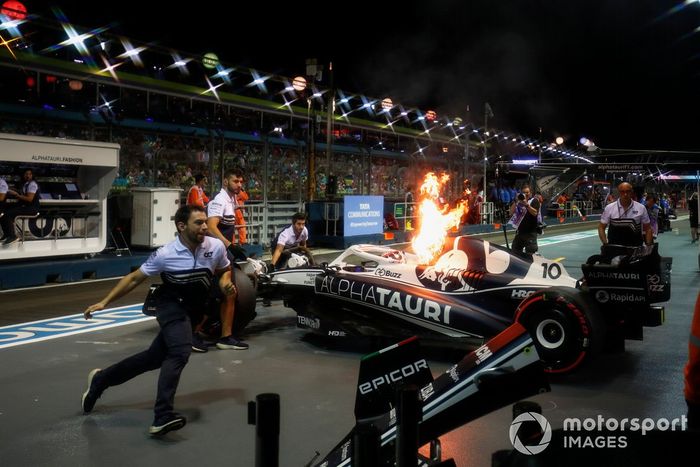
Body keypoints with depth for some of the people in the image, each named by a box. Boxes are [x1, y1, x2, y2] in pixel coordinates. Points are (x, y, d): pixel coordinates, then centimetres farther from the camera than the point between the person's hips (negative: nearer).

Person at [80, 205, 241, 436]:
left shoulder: (216, 246, -12)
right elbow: (134, 278, -8)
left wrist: (226, 283, -13)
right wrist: (105, 302, -11)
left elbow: (225, 269, 10)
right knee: (181, 351, -30)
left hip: (192, 311, 5)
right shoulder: (166, 254, -20)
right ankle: (162, 416, -33)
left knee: (154, 358, 14)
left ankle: (100, 380, 35)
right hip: (171, 306, -5)